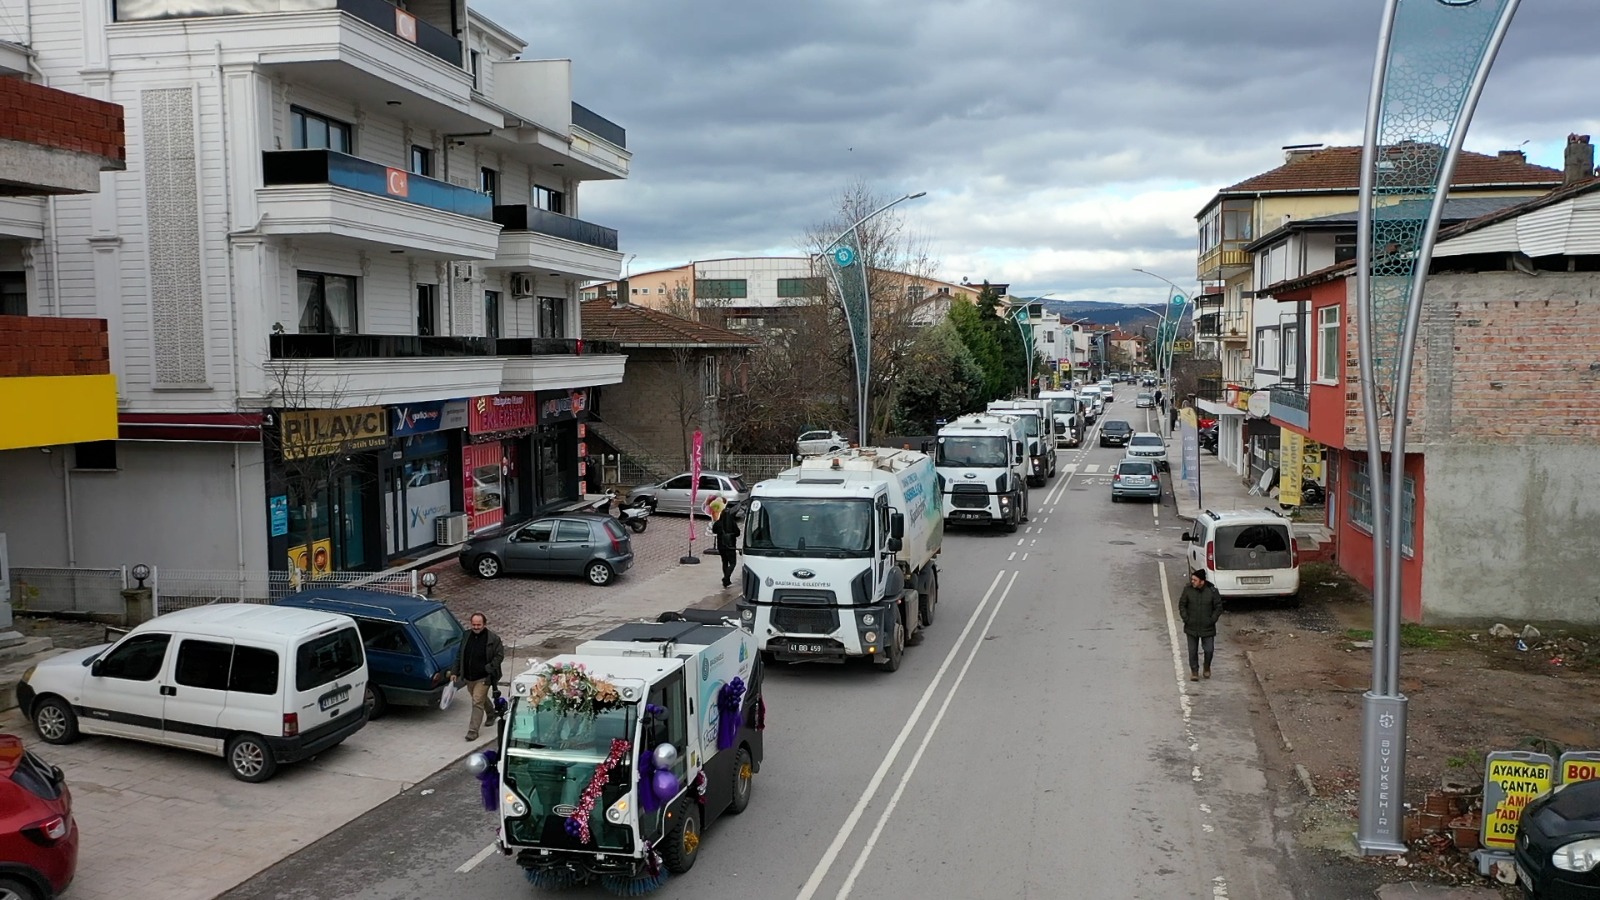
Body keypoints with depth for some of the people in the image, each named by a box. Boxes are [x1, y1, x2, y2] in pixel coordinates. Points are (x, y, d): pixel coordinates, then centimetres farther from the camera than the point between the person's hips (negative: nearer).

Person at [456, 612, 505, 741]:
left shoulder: (493, 638, -12)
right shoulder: (466, 636, 1)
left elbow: (500, 655, -7)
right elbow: (460, 656, 11)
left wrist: (490, 668, -18)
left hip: (483, 678, -6)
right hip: (468, 677, 6)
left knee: (477, 702, -11)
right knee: (482, 698, 23)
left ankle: (473, 730, -6)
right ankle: (491, 714, 50)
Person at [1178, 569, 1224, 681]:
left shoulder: (1212, 590, -9)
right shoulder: (1188, 590, -7)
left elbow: (1218, 607, 0)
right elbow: (1182, 605, 3)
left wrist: (1212, 620, -7)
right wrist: (1186, 619, -5)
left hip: (1207, 628, -1)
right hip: (1191, 627, 1)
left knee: (1209, 649, 3)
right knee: (1192, 651, 6)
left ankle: (1207, 668, 30)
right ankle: (1194, 671, 21)